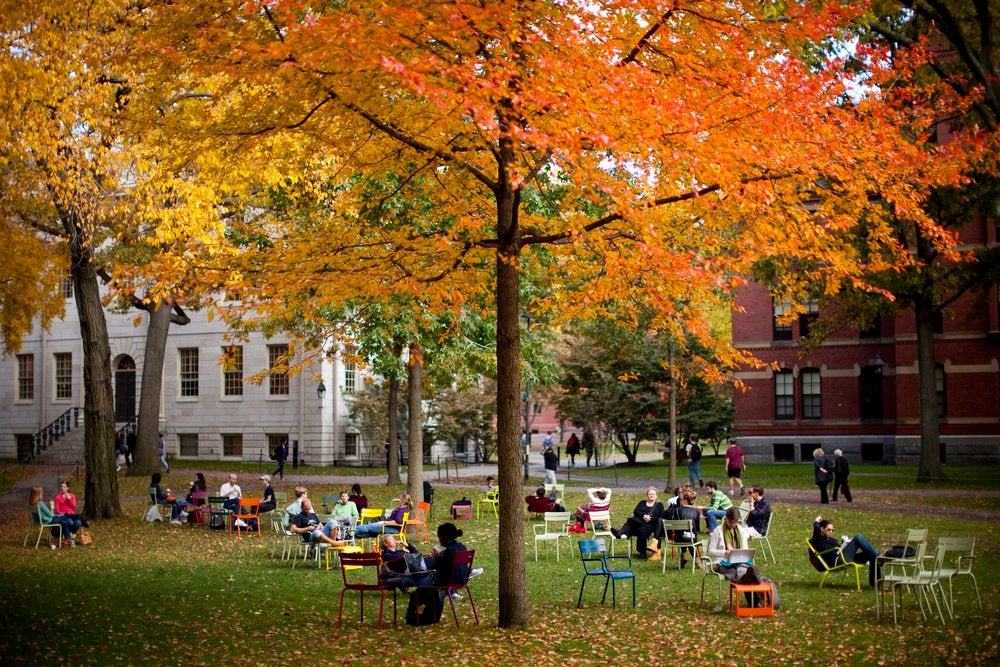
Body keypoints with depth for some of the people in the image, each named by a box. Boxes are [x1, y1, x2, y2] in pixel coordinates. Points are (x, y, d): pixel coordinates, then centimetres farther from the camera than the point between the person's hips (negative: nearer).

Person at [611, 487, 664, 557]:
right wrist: (643, 516, -9)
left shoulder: (659, 505, 19)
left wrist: (651, 518, -11)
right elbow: (635, 511, 11)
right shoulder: (642, 503, 28)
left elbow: (661, 517, 4)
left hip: (650, 524, -3)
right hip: (639, 521, 3)